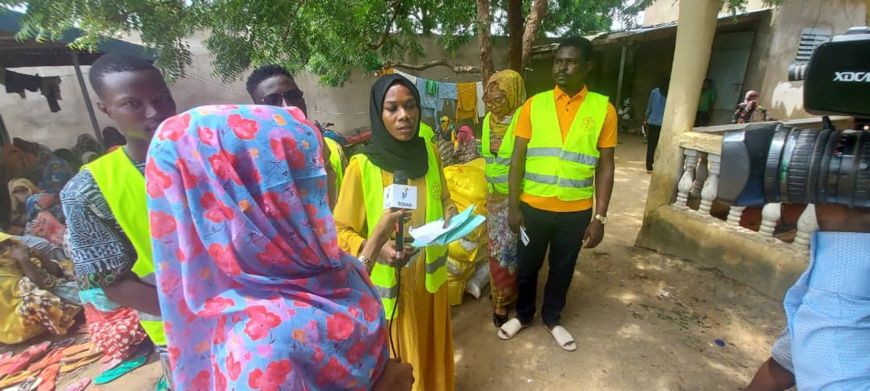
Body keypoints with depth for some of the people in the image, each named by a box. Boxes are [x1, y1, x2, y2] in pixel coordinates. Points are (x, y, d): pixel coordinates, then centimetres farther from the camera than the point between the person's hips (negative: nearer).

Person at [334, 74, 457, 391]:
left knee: (433, 343, 24)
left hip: (431, 272, 5)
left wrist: (451, 216, -10)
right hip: (390, 281, -4)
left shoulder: (429, 153, -5)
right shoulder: (361, 166, -19)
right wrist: (375, 250, -30)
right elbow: (341, 232, -13)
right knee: (400, 356, 15)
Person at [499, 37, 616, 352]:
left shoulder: (603, 109, -3)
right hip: (533, 206, 0)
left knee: (562, 269, 18)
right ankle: (523, 315, 41)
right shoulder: (534, 105, -3)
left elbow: (605, 168, -1)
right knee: (527, 266, 16)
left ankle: (552, 318, 42)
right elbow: (518, 159, -3)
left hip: (576, 211, 0)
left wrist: (600, 217, -5)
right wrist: (513, 206, -7)